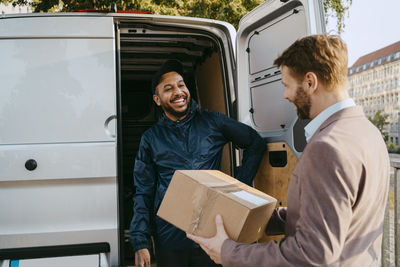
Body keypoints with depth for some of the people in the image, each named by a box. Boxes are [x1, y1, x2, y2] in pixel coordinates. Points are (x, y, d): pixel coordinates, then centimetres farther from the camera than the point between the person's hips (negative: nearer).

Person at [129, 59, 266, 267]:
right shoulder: (151, 138, 4)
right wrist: (140, 243, -3)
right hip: (169, 238, 0)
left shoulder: (211, 122, 3)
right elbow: (143, 194, 4)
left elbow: (255, 143, 10)